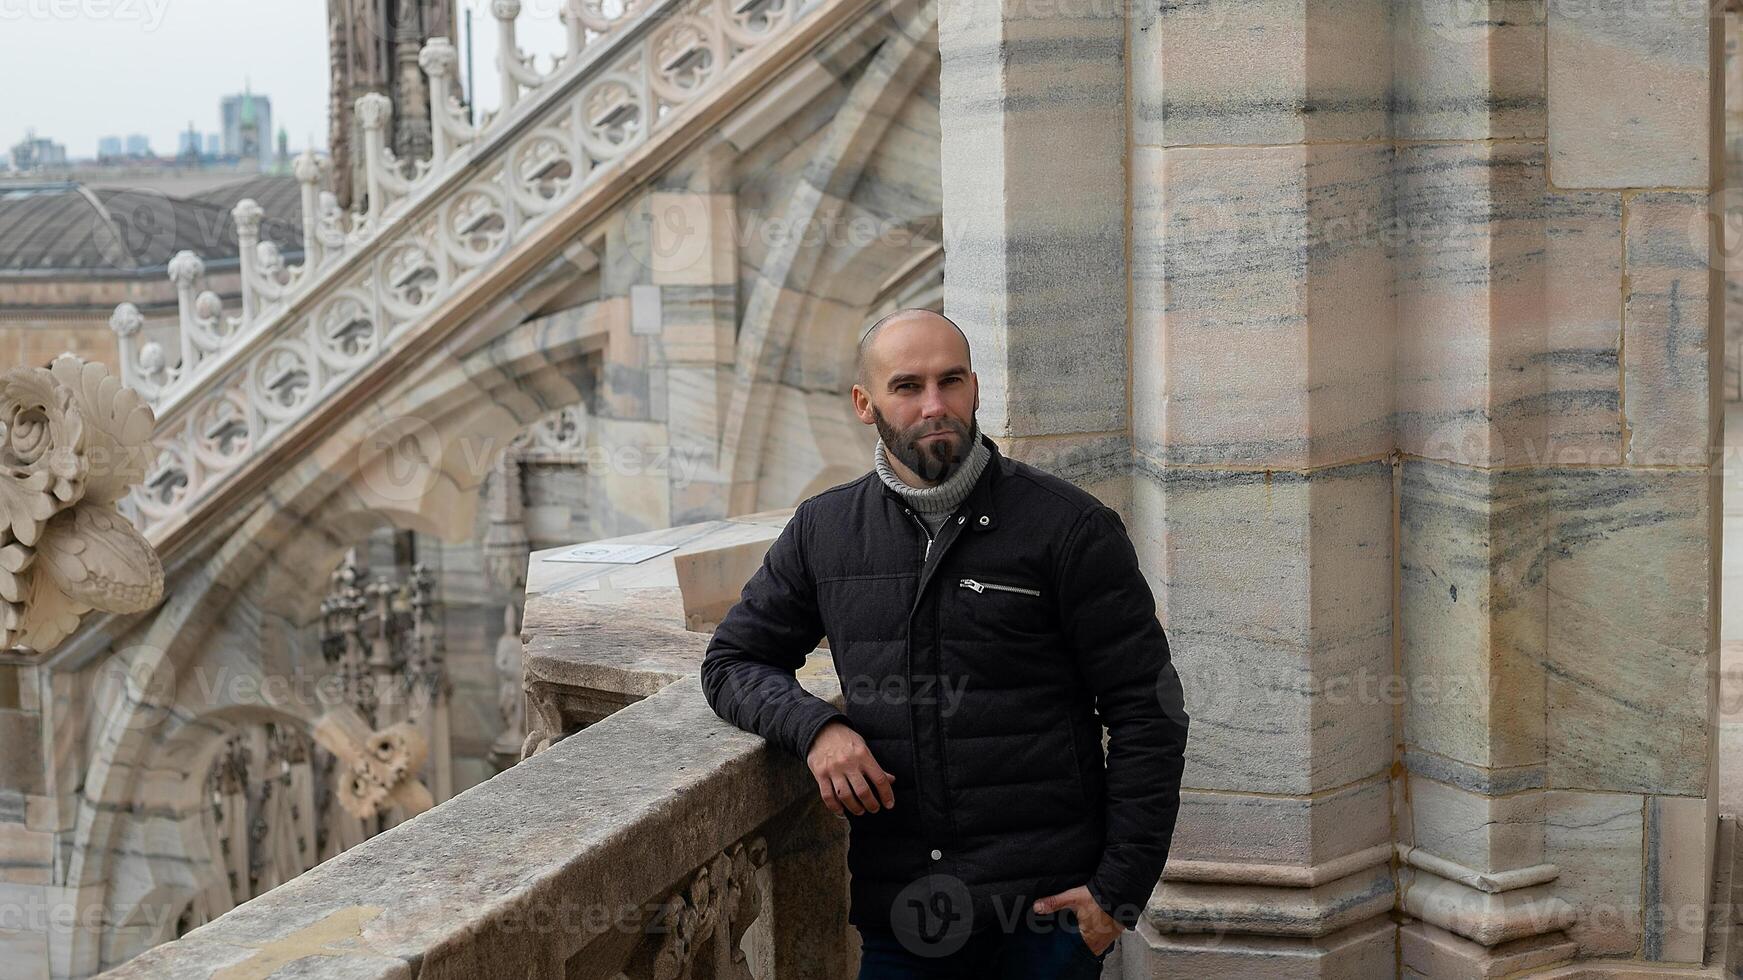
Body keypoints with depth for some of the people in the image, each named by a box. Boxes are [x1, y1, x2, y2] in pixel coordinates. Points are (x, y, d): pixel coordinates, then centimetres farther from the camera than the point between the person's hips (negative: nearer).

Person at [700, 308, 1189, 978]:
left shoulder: (1071, 528, -5)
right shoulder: (822, 532, 6)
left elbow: (1146, 715, -4)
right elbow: (732, 660, 15)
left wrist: (1119, 889, -9)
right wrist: (813, 726, -7)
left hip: (1048, 906, -3)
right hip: (895, 911, 3)